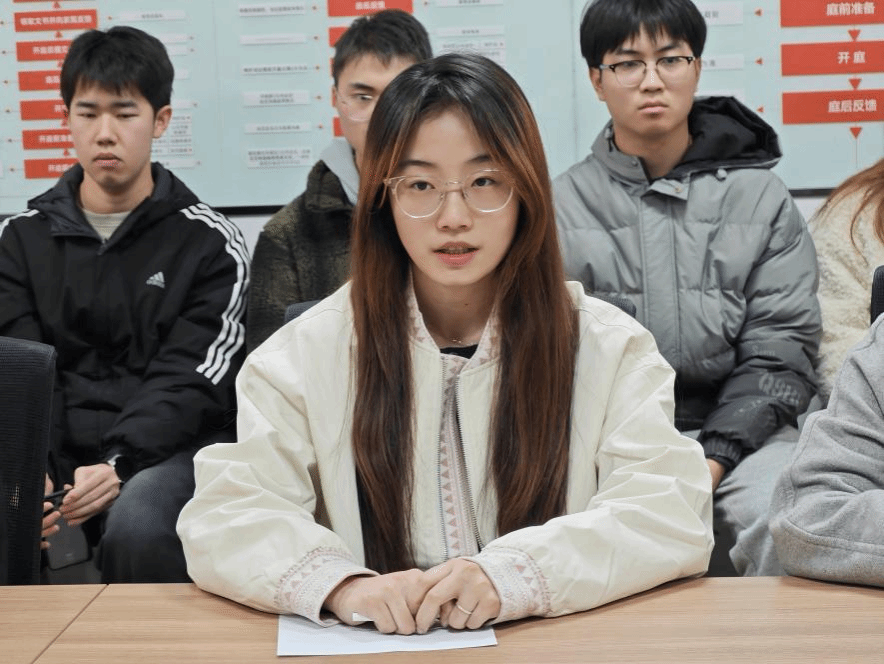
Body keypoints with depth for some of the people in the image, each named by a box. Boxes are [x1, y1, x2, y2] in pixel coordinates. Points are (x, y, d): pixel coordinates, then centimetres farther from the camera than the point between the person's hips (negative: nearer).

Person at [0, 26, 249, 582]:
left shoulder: (210, 243, 5)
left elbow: (188, 380, -5)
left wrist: (119, 465, -22)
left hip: (164, 450, -2)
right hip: (55, 454, 2)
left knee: (136, 529, -35)